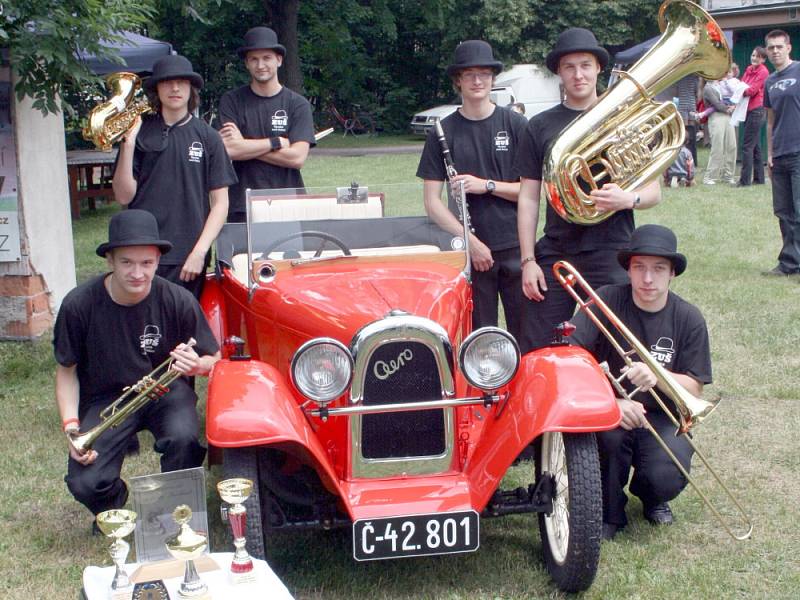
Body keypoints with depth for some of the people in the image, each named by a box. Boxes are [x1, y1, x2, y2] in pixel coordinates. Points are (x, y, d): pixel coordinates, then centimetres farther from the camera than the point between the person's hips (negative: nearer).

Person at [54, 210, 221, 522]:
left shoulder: (178, 300, -15)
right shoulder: (79, 305, -16)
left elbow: (214, 357, -1)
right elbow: (66, 371, -1)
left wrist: (196, 365, -25)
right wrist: (71, 426, -15)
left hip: (165, 390, 0)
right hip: (105, 399, 0)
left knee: (183, 438, -33)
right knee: (85, 484, -22)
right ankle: (113, 510, 19)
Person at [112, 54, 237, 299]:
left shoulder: (207, 137, 5)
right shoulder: (140, 133, 5)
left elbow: (220, 202, 4)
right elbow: (124, 196, 1)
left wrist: (200, 252, -6)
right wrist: (128, 144, -9)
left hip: (188, 259, 0)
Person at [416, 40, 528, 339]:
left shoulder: (515, 124, 4)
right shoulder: (443, 132, 4)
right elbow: (432, 201, 1)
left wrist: (487, 185, -12)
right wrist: (470, 242, -9)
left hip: (515, 247, 0)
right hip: (471, 252, 0)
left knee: (526, 336, 1)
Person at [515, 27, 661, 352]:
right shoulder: (540, 127, 7)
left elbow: (654, 191, 6)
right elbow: (529, 197, 7)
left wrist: (628, 199, -18)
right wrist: (528, 260, 0)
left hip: (613, 256, -1)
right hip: (554, 256, 1)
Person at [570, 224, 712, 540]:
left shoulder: (689, 319, -4)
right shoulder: (606, 301, -11)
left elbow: (695, 388, -3)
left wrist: (657, 376, -25)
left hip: (661, 419, 1)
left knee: (667, 477, -27)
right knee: (610, 429, -36)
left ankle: (651, 497, 15)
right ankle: (609, 512, -7)